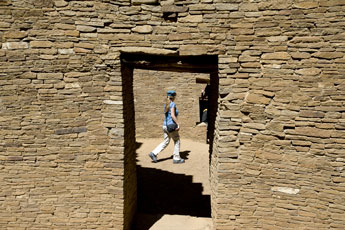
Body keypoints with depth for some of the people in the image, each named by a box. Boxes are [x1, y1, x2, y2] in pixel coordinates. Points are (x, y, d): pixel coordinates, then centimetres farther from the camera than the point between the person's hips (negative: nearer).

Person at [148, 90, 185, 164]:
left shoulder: (166, 104, 11)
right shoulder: (172, 104, -13)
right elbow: (172, 115, -22)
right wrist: (178, 124, -17)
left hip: (165, 125, 8)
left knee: (166, 142, 14)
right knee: (177, 141, 7)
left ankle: (154, 153, 5)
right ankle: (176, 158, 14)